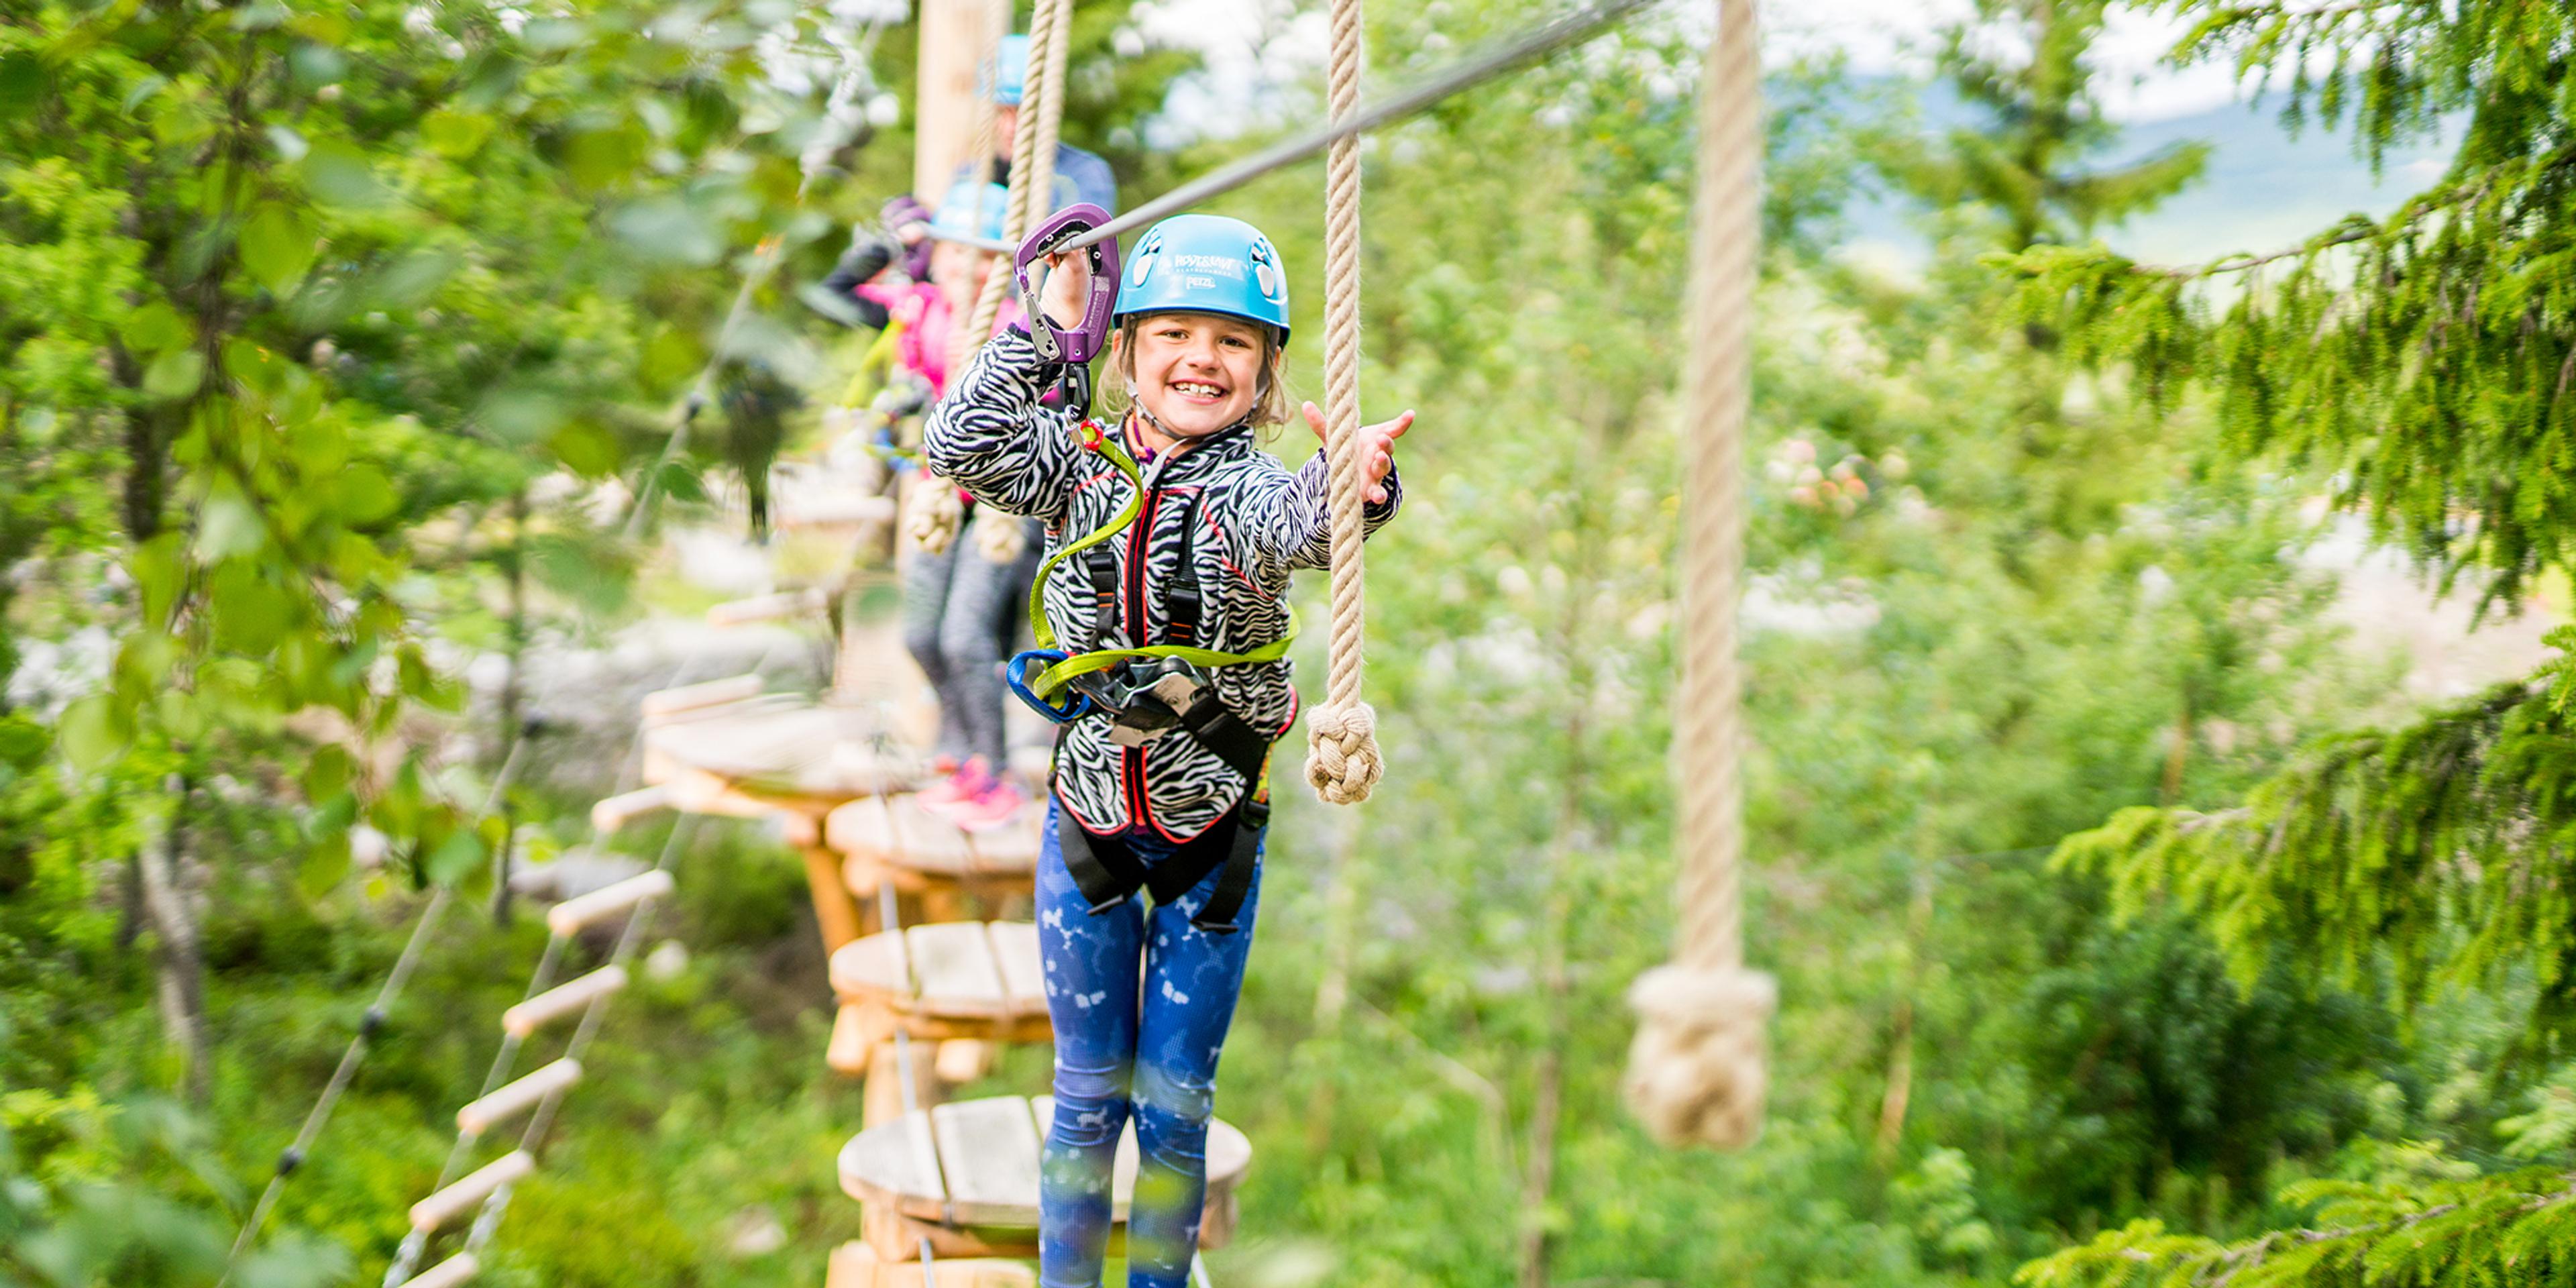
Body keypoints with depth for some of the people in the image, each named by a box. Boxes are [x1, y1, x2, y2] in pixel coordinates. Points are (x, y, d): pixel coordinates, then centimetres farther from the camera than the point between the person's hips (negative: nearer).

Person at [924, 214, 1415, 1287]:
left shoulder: (1254, 490, -14)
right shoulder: (1080, 463, -5)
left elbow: (1303, 523, -37)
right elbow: (960, 445, -20)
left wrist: (1350, 485, -60)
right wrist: (1043, 329, -18)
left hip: (1212, 831, -1)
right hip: (1087, 821, 1)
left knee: (1175, 1104, 8)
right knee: (1088, 1096, 11)